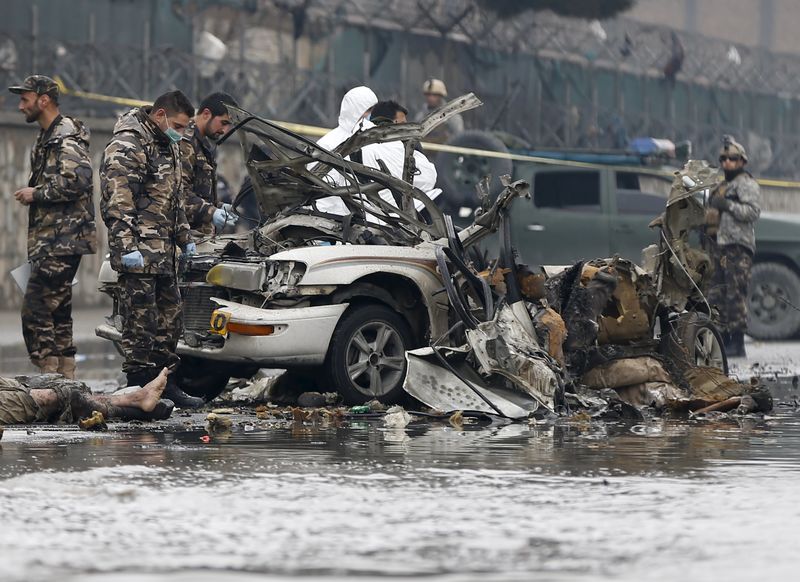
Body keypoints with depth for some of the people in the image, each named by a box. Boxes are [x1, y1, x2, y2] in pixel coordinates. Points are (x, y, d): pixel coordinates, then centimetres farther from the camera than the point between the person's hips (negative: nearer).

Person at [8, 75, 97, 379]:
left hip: (63, 240, -11)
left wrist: (36, 194, -16)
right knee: (57, 311, 12)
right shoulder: (45, 138, 21)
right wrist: (32, 193, 13)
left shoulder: (66, 136, -11)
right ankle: (65, 379, 17)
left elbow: (79, 180, -24)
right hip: (50, 238, 11)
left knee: (35, 311, -15)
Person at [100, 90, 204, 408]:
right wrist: (127, 246, -24)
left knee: (170, 315, 13)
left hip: (163, 250, 10)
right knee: (141, 319, -8)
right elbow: (118, 201, -19)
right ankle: (139, 387, -5)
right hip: (138, 250, -10)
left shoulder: (168, 145, 18)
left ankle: (165, 383, 21)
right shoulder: (127, 146, -13)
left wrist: (185, 238, 27)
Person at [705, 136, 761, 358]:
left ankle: (738, 345, -14)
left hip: (737, 248, -9)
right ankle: (723, 341, 10)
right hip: (718, 248, 9)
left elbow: (753, 211, -16)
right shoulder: (722, 187, 26)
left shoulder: (747, 184, -2)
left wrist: (727, 205, -18)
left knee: (735, 295, -13)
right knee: (716, 296, 6)